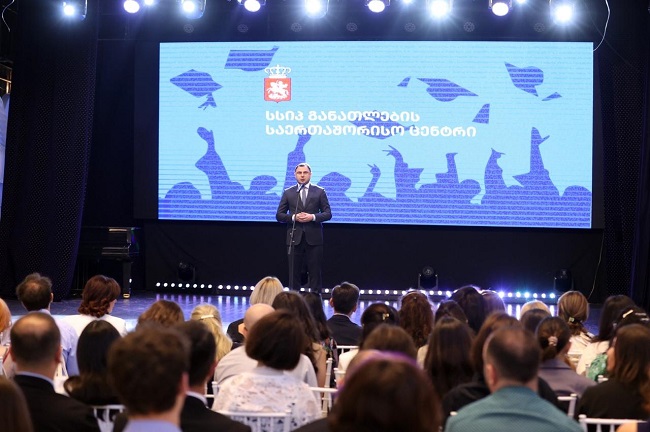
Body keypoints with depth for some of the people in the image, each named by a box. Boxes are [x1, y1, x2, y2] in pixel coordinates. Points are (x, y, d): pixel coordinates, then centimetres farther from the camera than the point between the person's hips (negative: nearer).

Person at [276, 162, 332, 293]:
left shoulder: (319, 192, 6)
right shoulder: (288, 193, 8)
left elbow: (328, 213, 4)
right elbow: (279, 215, 6)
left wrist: (313, 217, -13)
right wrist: (294, 217, -11)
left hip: (313, 238, -1)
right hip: (295, 238, 1)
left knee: (315, 272, 1)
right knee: (294, 272, 3)